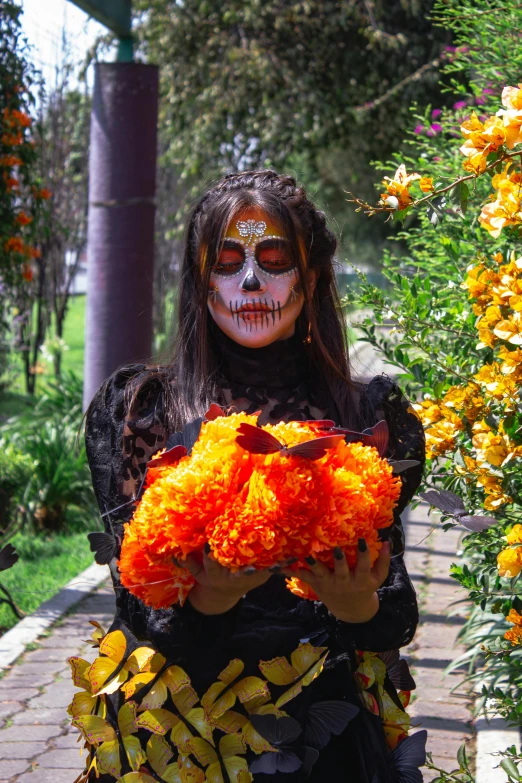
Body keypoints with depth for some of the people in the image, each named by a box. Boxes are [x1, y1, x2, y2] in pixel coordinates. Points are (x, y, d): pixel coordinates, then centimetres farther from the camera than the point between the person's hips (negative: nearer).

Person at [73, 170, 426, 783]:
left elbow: (397, 621, -4)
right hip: (177, 732, 0)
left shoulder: (369, 416, 0)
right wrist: (206, 598, -30)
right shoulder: (136, 409, -1)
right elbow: (136, 600, -8)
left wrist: (358, 606, -27)